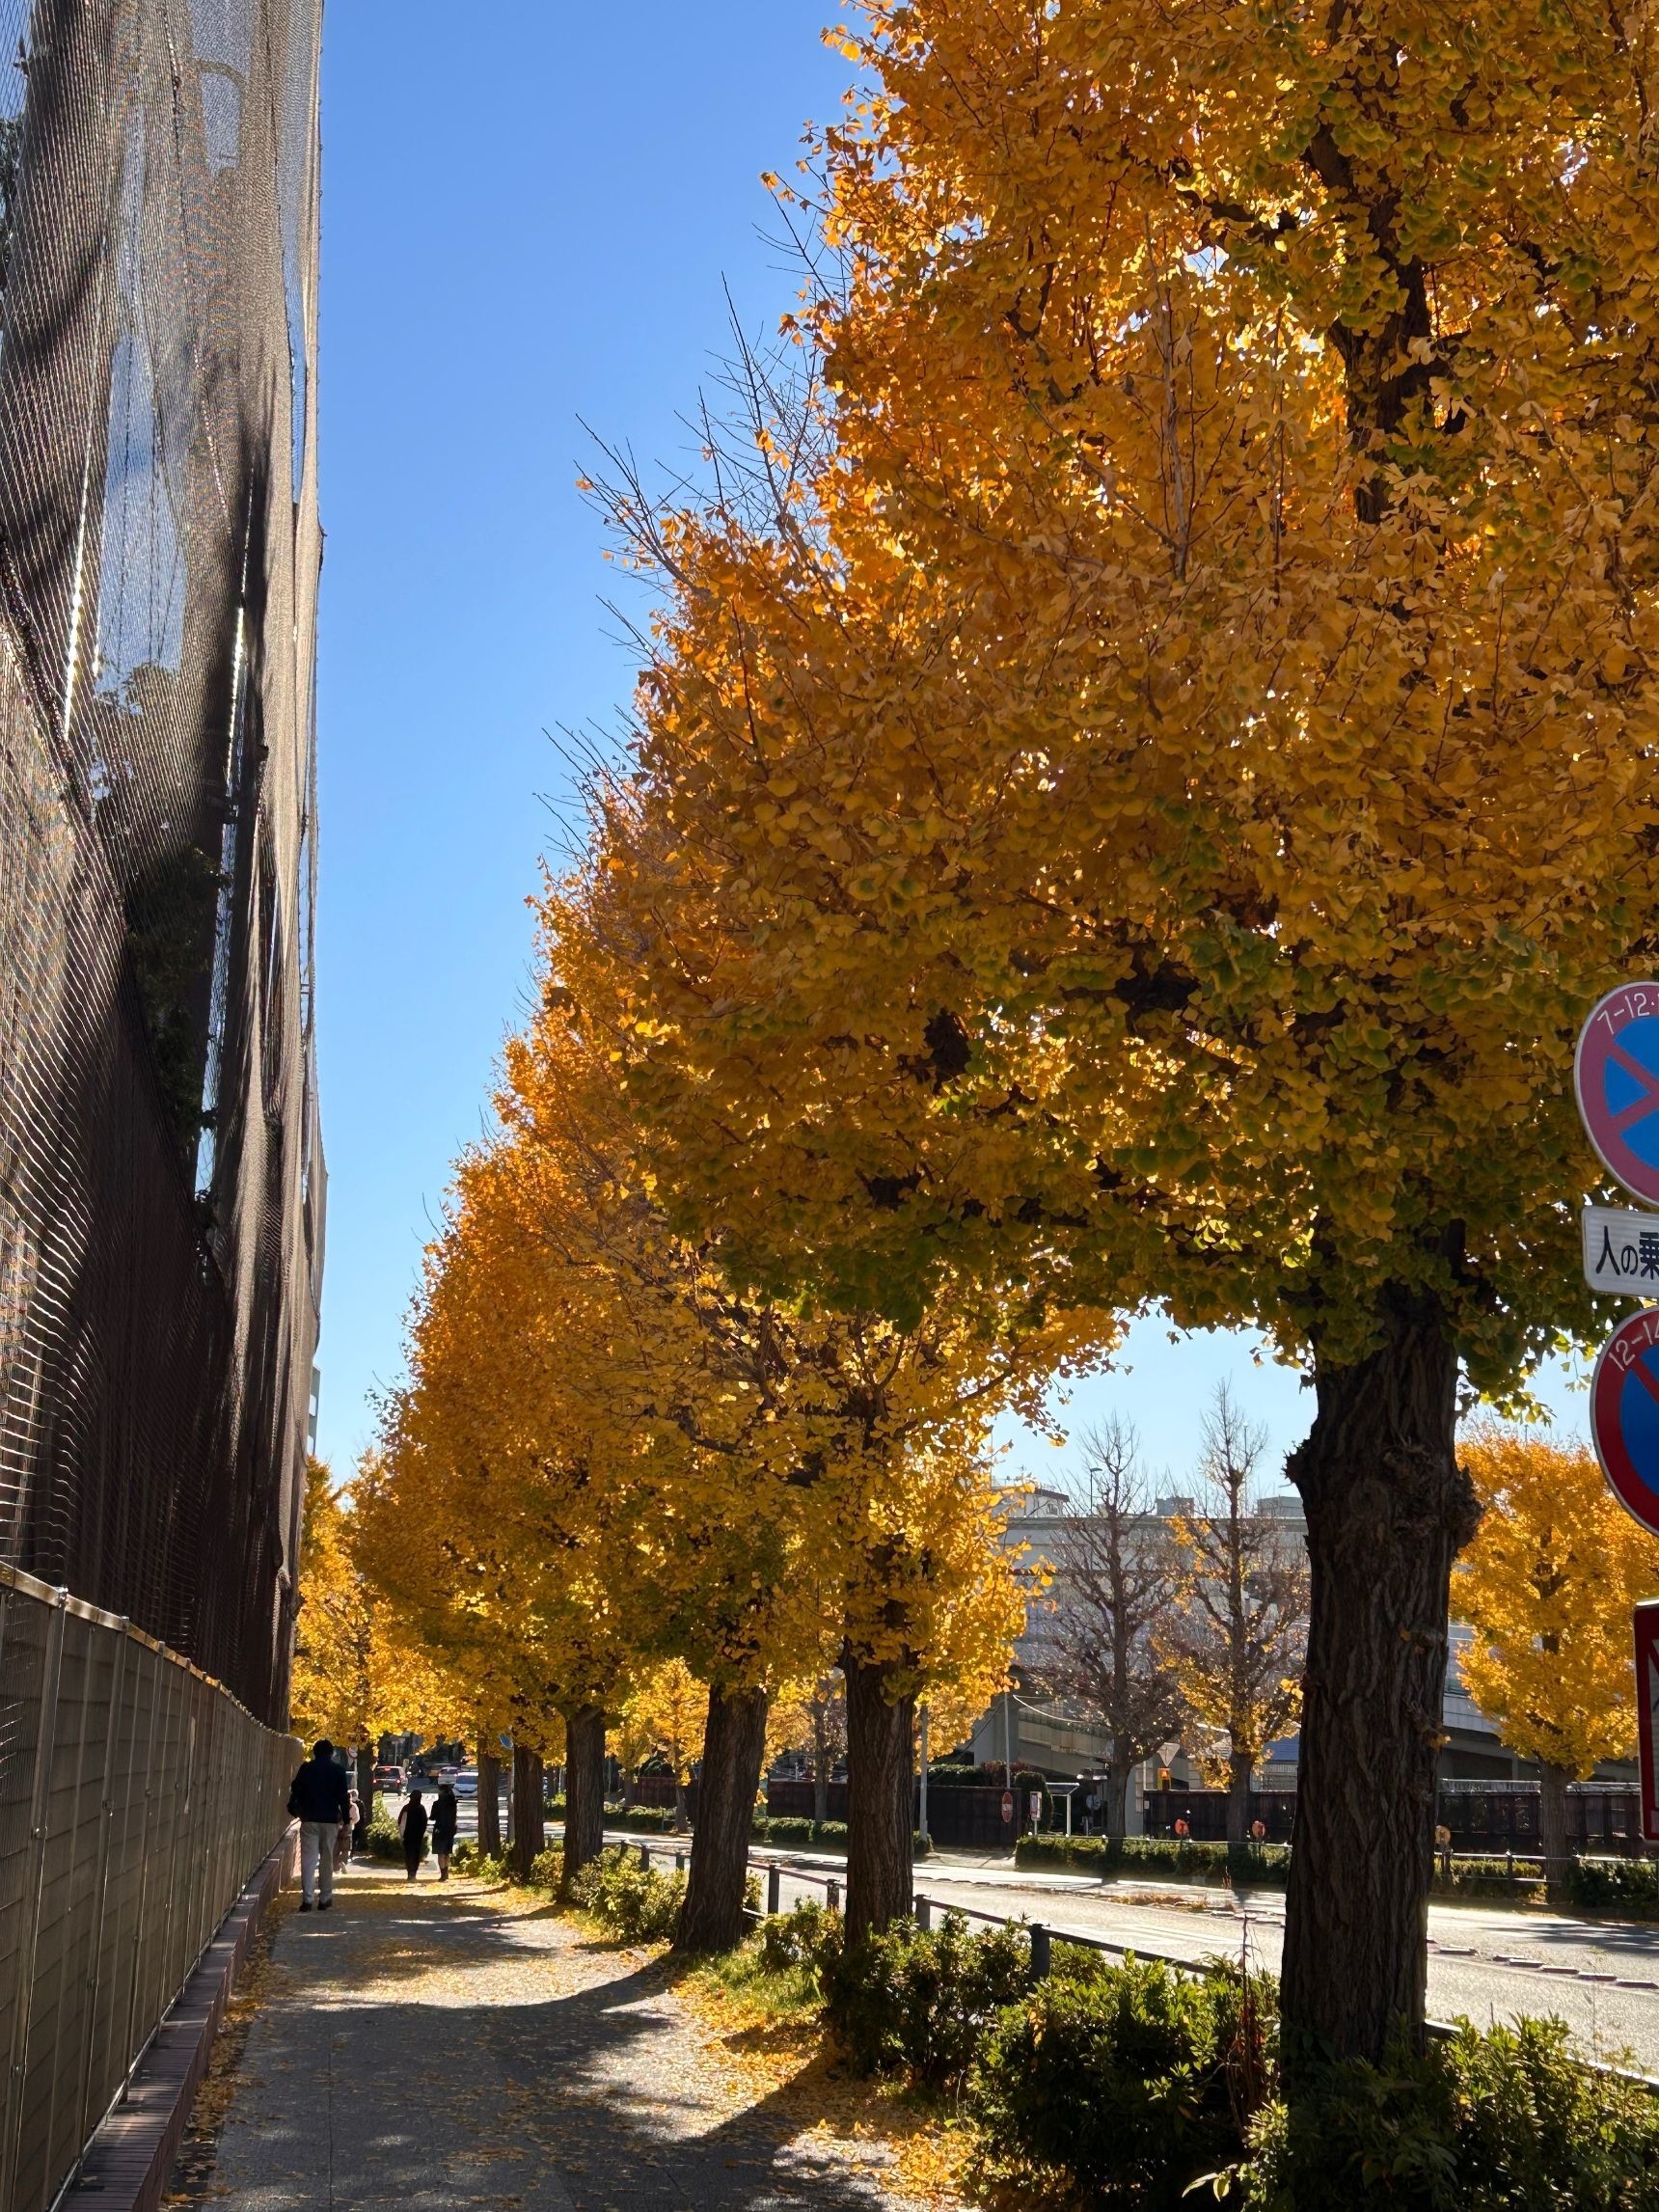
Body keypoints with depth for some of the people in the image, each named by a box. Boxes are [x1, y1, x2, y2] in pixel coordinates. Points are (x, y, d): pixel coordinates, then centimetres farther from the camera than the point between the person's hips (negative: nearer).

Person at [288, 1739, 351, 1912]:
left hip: (309, 1820, 0)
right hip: (330, 1820, 0)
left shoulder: (306, 1769, 2)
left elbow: (296, 1791, 3)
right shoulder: (338, 1771, 1)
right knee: (327, 1859, 8)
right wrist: (345, 1819, 7)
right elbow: (343, 1797, 1)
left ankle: (307, 1898, -9)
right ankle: (325, 1898, 8)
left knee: (308, 1859, 0)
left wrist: (293, 1810, 16)